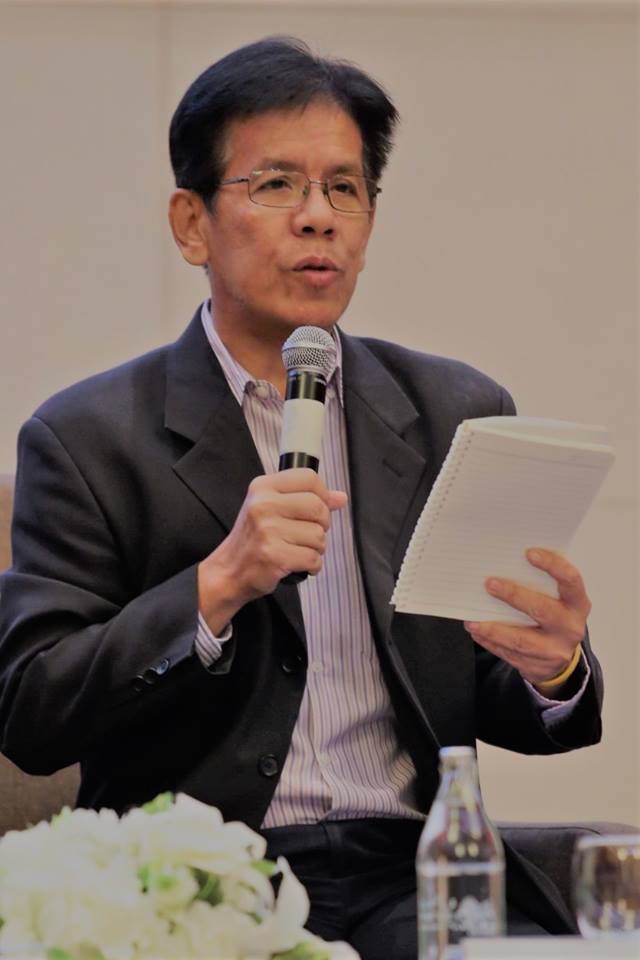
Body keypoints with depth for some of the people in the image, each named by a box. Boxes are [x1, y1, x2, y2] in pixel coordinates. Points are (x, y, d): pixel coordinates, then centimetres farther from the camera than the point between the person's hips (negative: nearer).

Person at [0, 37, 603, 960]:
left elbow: (495, 709, 14)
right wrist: (217, 586, -17)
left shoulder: (460, 416, 13)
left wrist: (556, 673, -11)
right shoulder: (89, 438, 3)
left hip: (409, 873, 3)